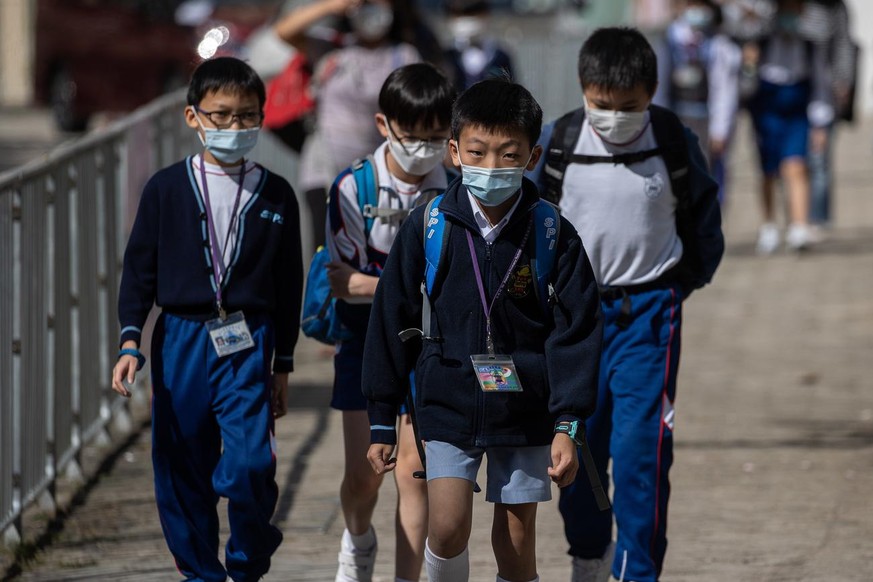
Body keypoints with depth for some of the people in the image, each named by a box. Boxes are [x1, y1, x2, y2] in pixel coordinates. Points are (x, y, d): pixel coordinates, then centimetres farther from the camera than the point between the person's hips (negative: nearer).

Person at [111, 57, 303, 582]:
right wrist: (131, 342, -6)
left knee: (249, 466, -15)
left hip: (247, 345, -1)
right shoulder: (167, 189, 2)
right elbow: (140, 268, 5)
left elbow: (290, 283, 10)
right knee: (182, 470, 6)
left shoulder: (276, 195, 4)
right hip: (180, 341, 1)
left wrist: (283, 365, 11)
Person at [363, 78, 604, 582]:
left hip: (524, 413, 0)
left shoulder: (553, 235, -6)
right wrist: (382, 422, 4)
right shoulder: (428, 228, -5)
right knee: (448, 528, -14)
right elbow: (392, 323, 2)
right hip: (448, 407, 0)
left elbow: (576, 331, -3)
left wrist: (567, 424, -11)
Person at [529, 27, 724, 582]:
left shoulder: (676, 143, -6)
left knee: (641, 444, -13)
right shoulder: (555, 144, -7)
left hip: (649, 312, -2)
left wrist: (688, 281, 12)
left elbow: (702, 216, 11)